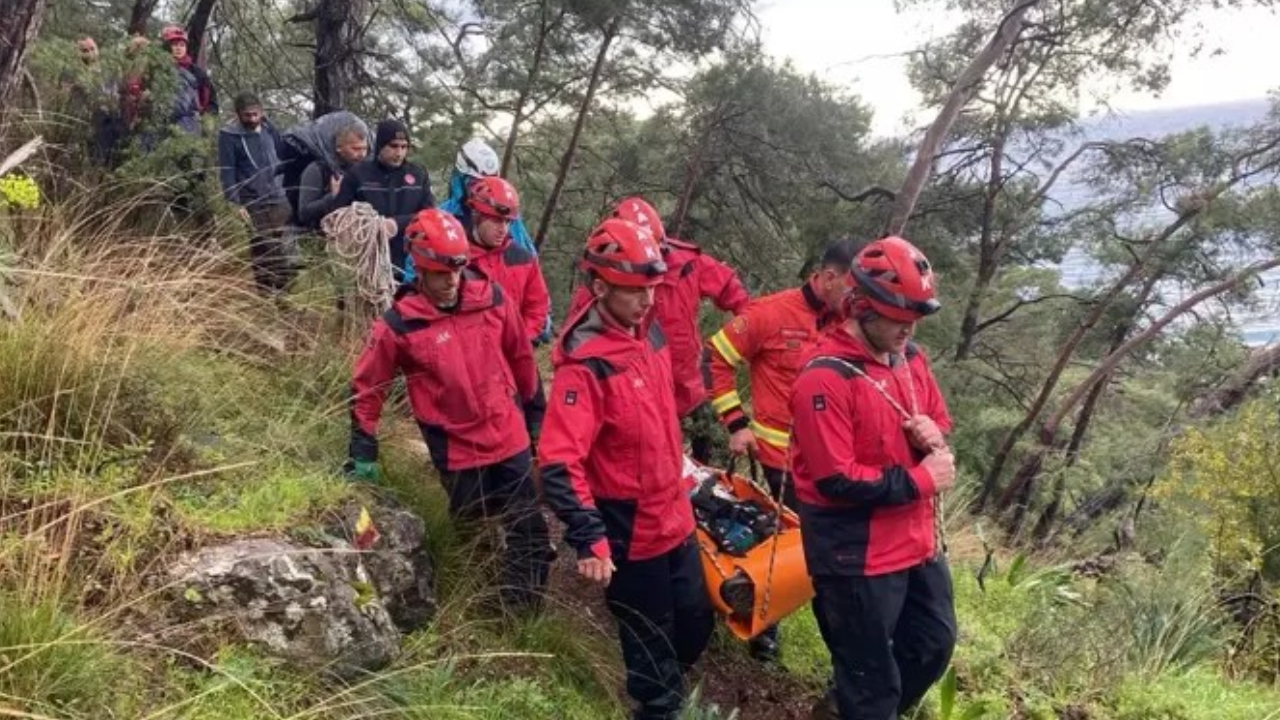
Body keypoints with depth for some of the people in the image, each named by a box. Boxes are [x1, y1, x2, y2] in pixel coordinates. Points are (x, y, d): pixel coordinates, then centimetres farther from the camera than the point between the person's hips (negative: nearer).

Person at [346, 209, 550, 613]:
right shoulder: (400, 325, -15)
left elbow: (521, 357, 7)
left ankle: (523, 612, 23)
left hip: (510, 438, 3)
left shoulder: (491, 298, -7)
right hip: (457, 450, -2)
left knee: (530, 532, 7)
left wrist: (536, 413, 14)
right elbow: (366, 388, -5)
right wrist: (363, 454, -3)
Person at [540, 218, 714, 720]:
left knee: (696, 622, 23)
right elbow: (559, 463, -29)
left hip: (675, 517, 8)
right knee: (651, 641, 11)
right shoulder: (585, 363, -24)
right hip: (630, 532, -8)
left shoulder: (649, 333, 1)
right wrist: (588, 538, -35)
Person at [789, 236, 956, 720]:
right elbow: (837, 480, -25)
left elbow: (938, 419, 18)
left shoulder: (910, 357, 4)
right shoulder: (824, 378, -23)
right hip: (856, 555, -9)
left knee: (934, 644, 24)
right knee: (873, 679, 6)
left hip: (917, 539, 9)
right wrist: (919, 481, -18)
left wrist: (932, 434, -7)